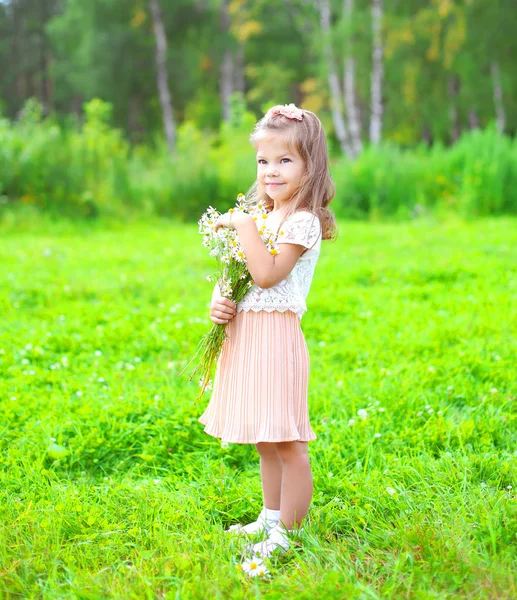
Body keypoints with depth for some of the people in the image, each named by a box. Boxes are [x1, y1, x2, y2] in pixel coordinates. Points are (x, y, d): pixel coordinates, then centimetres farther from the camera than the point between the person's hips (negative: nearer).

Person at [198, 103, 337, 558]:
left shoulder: (302, 221, -11)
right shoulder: (262, 215, 15)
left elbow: (267, 275, -22)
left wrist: (244, 225, -18)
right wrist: (217, 302, -2)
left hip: (275, 336, -9)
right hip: (244, 334, 9)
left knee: (286, 442, -4)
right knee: (264, 441, 19)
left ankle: (290, 535, 5)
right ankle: (271, 519, 33)